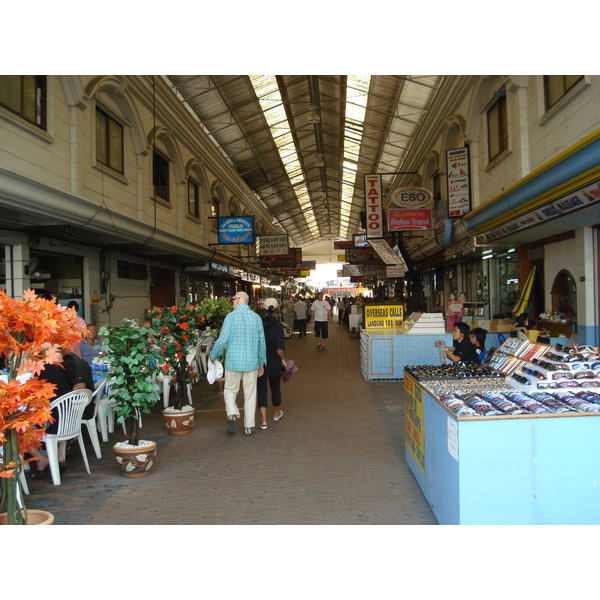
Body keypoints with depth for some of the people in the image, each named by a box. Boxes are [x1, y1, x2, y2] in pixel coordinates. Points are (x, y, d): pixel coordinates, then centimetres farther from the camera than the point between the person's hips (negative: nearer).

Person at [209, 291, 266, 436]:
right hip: (251, 362, 2)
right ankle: (249, 426, 16)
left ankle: (231, 415, -7)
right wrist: (261, 362, 17)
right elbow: (262, 342, 6)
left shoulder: (231, 317, -8)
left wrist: (213, 356, 7)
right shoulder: (256, 318, 1)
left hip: (233, 361, -2)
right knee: (250, 395, 11)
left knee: (230, 390, 15)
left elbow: (222, 340, -10)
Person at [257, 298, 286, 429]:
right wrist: (283, 359, -1)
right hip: (274, 363, 0)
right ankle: (276, 413, 40)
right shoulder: (277, 326, -15)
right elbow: (280, 349, -20)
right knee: (275, 388, 20)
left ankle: (263, 420, -1)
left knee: (261, 390, 5)